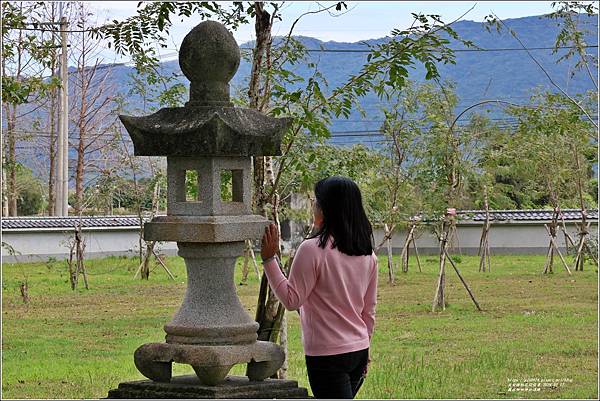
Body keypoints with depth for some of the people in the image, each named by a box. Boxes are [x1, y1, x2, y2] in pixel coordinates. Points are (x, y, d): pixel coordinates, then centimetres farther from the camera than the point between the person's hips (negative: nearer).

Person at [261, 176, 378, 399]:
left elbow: (291, 300, -13)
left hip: (327, 356, -8)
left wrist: (269, 259, -11)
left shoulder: (313, 250, -15)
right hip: (359, 350, 8)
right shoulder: (367, 254, 7)